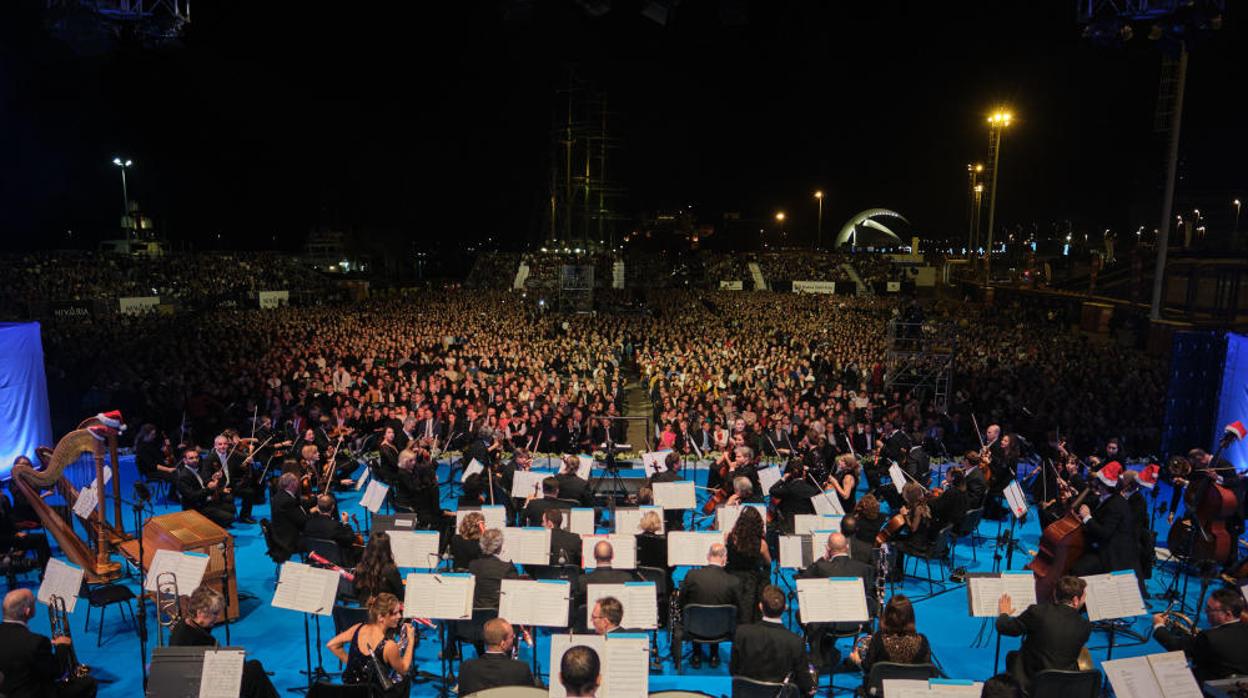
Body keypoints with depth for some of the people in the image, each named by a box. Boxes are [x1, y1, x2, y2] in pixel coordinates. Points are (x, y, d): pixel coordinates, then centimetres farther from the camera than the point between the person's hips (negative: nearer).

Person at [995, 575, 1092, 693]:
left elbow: (1003, 628, -7)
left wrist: (1003, 614, 15)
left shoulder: (1037, 611, -19)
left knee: (1012, 656, 30)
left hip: (1029, 683, -2)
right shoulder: (1086, 627, -13)